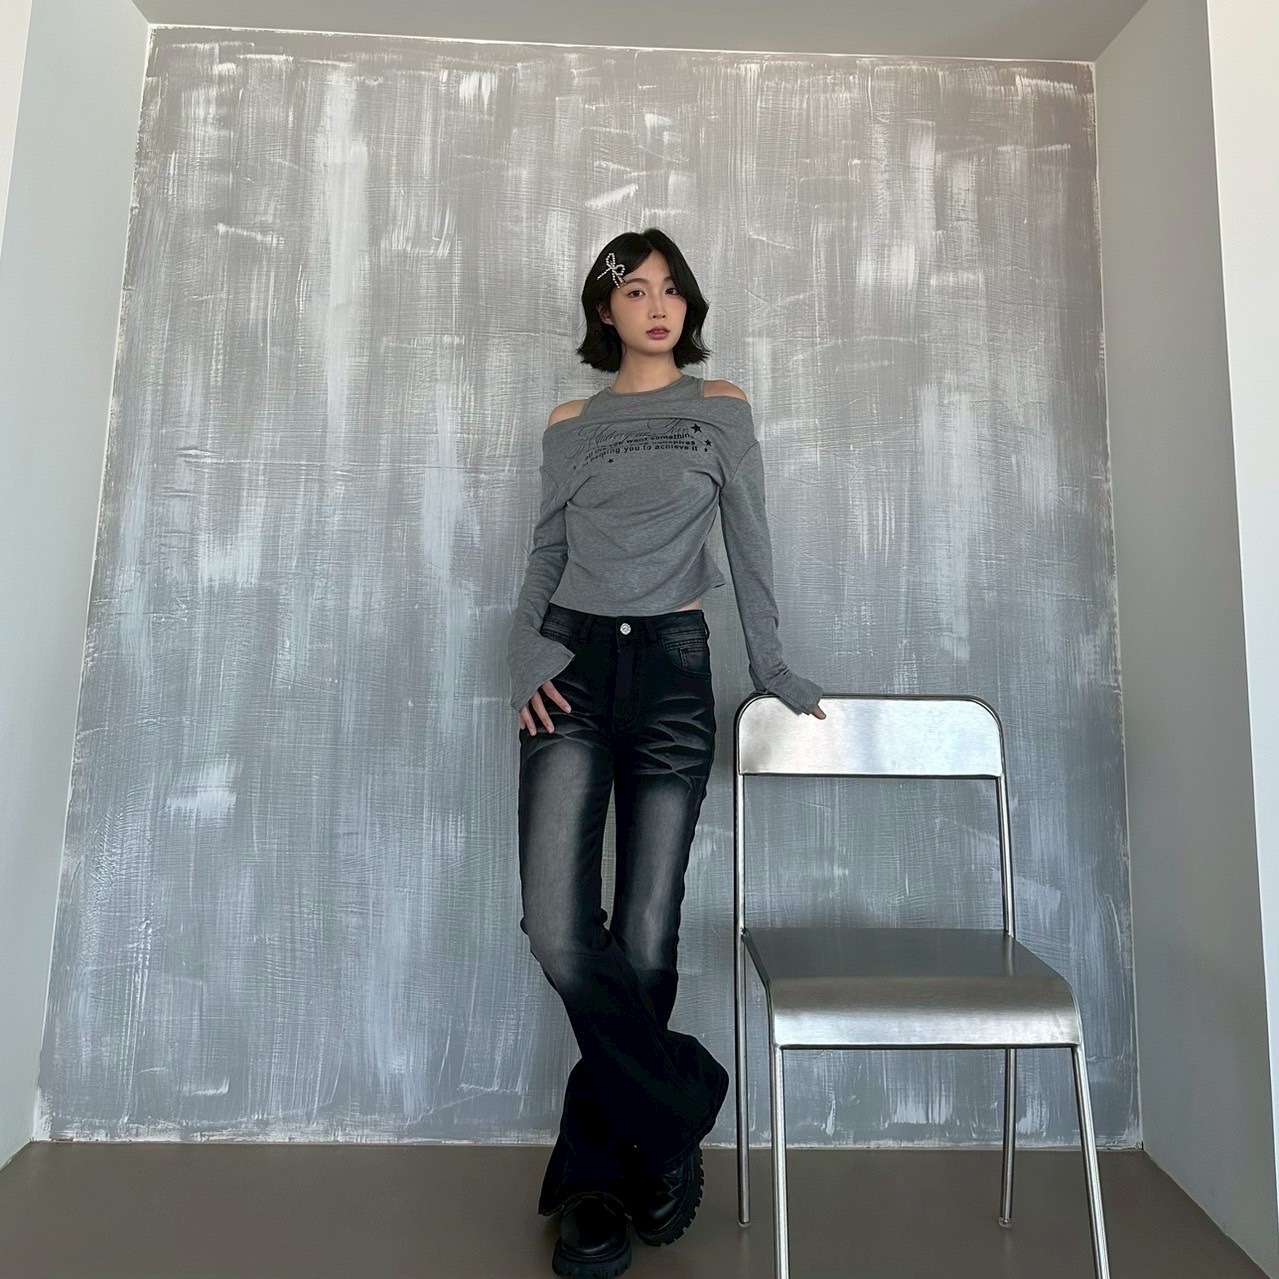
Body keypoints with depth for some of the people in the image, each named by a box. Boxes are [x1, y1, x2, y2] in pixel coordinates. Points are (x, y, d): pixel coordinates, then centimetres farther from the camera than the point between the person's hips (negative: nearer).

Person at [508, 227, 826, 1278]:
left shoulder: (721, 409, 12)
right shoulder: (569, 425, 16)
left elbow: (751, 547, 9)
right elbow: (545, 555, 15)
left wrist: (775, 670, 5)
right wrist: (526, 659, -1)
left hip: (673, 668, -1)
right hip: (574, 667, 2)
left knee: (645, 937, 0)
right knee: (558, 926, -12)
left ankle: (592, 1175, 21)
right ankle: (675, 1111, 12)